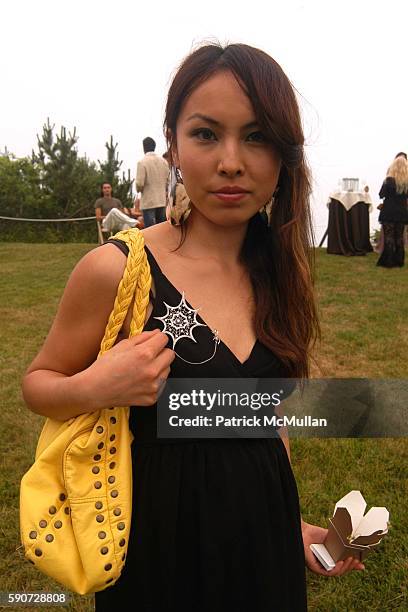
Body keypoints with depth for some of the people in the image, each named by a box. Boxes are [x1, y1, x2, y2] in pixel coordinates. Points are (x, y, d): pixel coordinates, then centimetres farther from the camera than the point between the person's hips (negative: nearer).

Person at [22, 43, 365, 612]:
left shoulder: (278, 273, -4)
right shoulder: (116, 269, -19)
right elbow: (38, 382, -5)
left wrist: (291, 524, 8)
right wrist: (94, 389, -26)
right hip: (164, 542, -4)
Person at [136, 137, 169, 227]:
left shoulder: (142, 162, -10)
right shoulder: (163, 161, 6)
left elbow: (140, 183, -14)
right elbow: (168, 180, 8)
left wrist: (139, 189, 7)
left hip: (148, 201, -5)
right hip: (162, 200, 5)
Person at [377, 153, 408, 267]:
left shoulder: (389, 180, -12)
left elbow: (381, 195, -5)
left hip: (389, 212, -4)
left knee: (388, 236, 0)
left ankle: (387, 261, -1)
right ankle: (398, 261, 13)